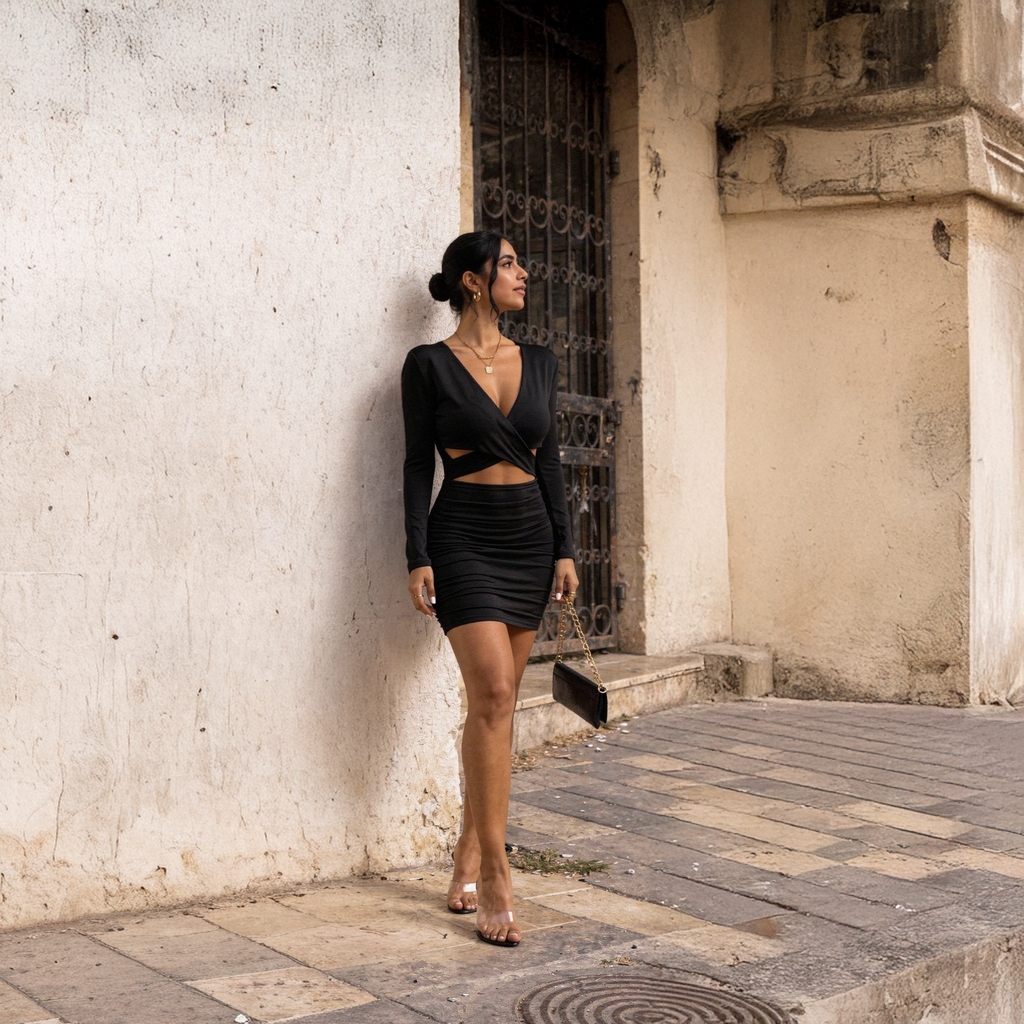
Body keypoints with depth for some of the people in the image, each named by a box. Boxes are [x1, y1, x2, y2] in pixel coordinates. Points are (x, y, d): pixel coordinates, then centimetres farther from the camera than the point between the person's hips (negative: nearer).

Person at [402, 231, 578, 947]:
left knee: (496, 705, 7)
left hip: (530, 536, 5)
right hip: (465, 537, -5)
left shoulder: (540, 363, 11)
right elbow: (418, 465, -4)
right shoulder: (431, 365, -2)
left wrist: (565, 549, 6)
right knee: (494, 695, -16)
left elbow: (551, 461, 12)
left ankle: (469, 859, 18)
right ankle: (496, 877, -11)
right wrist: (418, 558, -10)